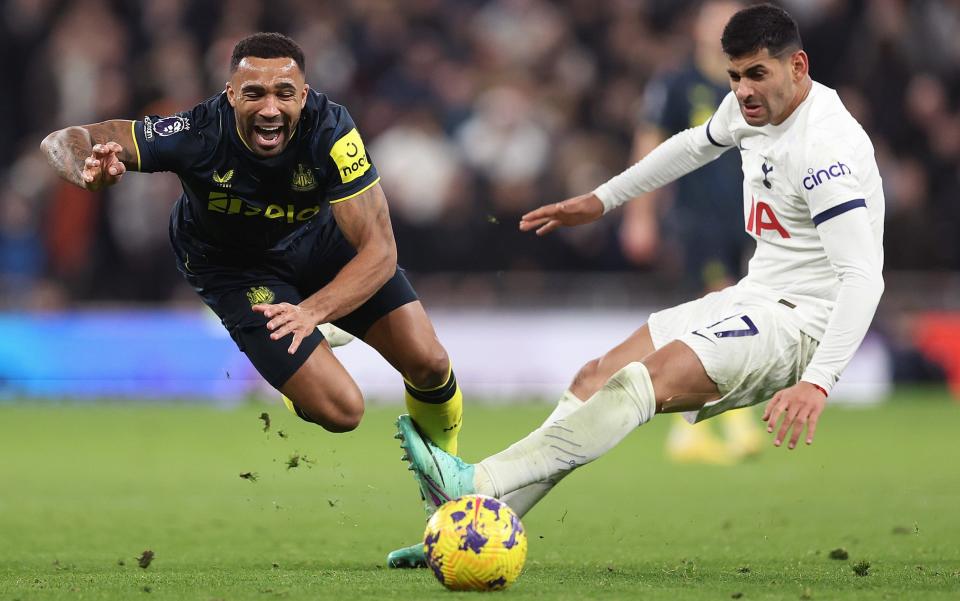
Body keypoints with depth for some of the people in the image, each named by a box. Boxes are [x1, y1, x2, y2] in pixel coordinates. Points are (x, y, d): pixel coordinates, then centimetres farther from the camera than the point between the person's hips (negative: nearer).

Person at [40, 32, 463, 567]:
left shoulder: (329, 129, -33)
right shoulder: (200, 133, -36)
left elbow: (379, 251, -33)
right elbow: (63, 141, -34)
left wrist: (312, 311, -49)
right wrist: (90, 172, -59)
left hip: (316, 238, 2)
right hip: (233, 264, -2)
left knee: (428, 364, -8)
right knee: (341, 410, -15)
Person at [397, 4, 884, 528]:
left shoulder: (823, 148, -23)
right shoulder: (751, 107, 5)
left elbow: (863, 279, -30)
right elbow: (696, 145, 31)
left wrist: (816, 383, -40)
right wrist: (601, 200, 34)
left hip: (801, 323, -10)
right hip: (755, 296, 10)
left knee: (644, 381, -28)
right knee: (597, 379, 1)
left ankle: (477, 483, -35)